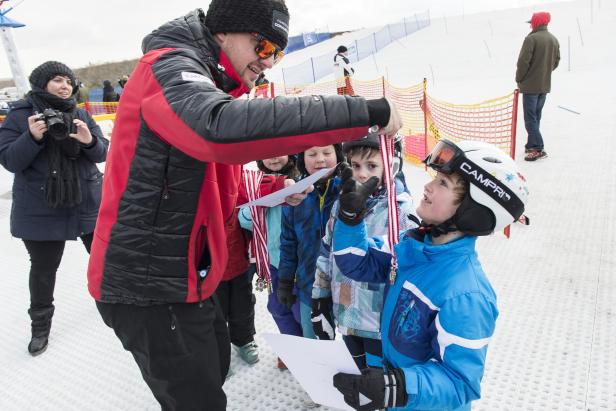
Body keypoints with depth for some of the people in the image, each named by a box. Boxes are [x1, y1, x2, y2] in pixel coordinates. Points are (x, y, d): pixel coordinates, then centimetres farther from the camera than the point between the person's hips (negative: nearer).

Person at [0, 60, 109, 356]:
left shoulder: (80, 114, 4)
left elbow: (102, 153, -1)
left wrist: (90, 141, -22)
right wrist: (33, 137, -25)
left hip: (88, 202, 3)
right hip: (40, 210, -2)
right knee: (43, 269, 10)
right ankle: (40, 326, 29)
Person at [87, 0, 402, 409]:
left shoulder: (206, 83, 14)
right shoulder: (170, 67, -17)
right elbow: (223, 129, -41)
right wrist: (366, 112, -39)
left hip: (179, 277, 10)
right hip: (149, 285, -10)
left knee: (215, 361, 27)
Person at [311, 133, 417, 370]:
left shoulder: (402, 211, -15)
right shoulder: (343, 203, 1)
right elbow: (326, 253, 9)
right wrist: (320, 299, 10)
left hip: (383, 321, -5)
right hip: (346, 315, 5)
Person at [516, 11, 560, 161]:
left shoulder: (531, 39, -15)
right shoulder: (554, 39, 9)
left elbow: (523, 61, -17)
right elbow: (556, 61, 14)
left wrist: (519, 79, -3)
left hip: (530, 85, -8)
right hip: (545, 85, 8)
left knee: (530, 118, -5)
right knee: (536, 117, 16)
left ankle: (538, 149, -10)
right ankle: (531, 145, 22)